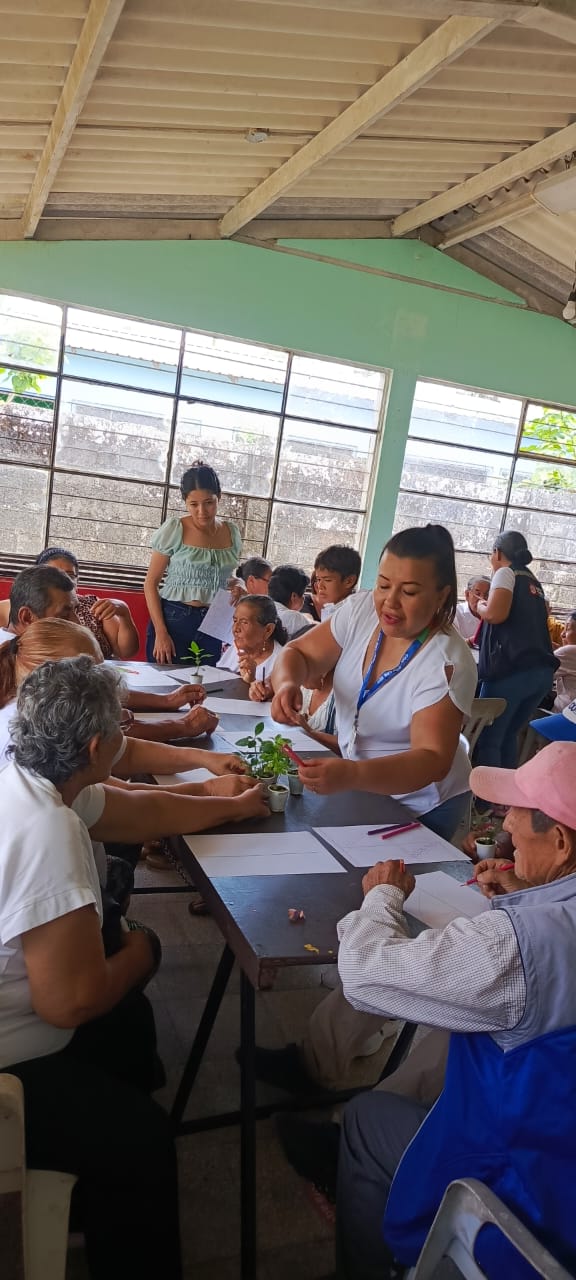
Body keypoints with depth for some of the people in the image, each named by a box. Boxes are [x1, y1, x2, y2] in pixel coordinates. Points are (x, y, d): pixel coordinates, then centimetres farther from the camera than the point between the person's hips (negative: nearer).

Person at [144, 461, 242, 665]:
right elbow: (151, 583, -5)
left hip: (213, 625, 3)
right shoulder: (174, 529, -6)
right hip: (173, 619, -3)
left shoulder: (231, 533, 5)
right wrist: (161, 633, -11)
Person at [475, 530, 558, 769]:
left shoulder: (506, 573, 1)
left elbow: (496, 614, -16)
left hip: (512, 669, -8)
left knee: (487, 738, -3)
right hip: (542, 671, 8)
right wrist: (478, 639, 29)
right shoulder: (533, 581, 24)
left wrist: (480, 607, 5)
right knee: (508, 735, 16)